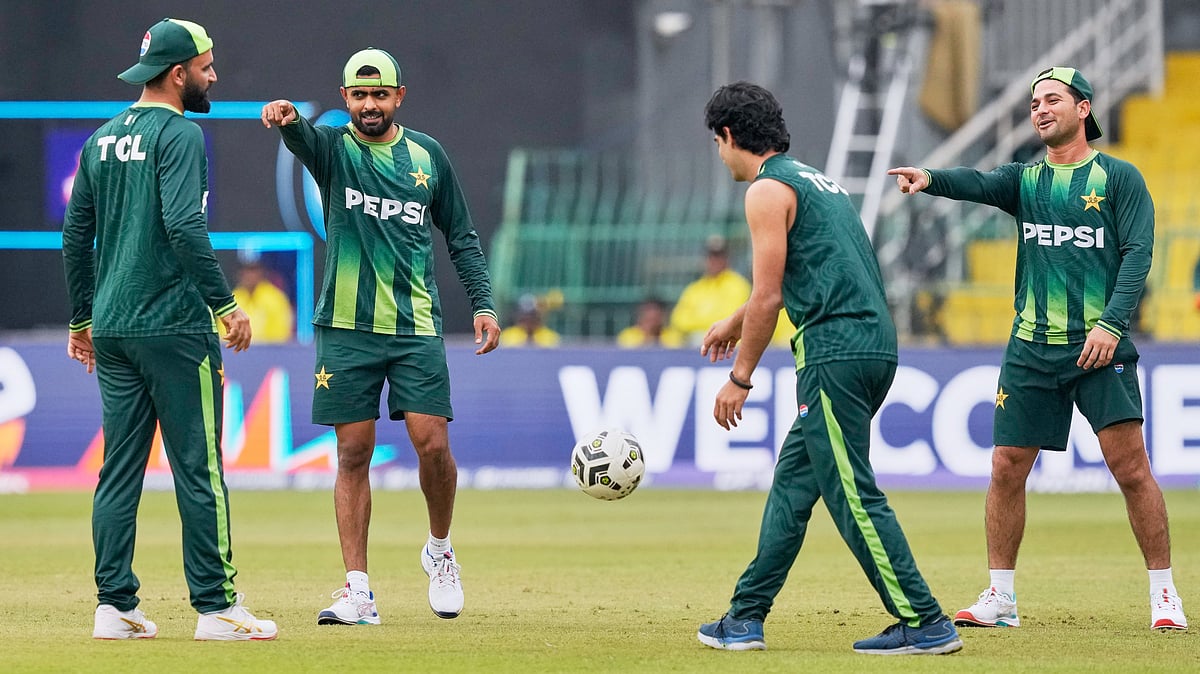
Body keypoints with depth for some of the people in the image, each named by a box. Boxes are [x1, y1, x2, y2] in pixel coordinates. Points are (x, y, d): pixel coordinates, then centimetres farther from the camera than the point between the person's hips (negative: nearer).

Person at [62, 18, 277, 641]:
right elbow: (184, 227, -22)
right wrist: (225, 304, -18)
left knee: (118, 471, 8)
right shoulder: (179, 135, -10)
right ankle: (215, 608, -4)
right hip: (173, 328, -7)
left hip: (110, 332, 8)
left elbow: (75, 235, 16)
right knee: (198, 470, -4)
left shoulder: (102, 140, 14)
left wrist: (82, 320, 23)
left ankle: (114, 607, 6)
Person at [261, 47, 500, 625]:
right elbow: (303, 138, -24)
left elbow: (461, 237, 16)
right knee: (353, 454, -1)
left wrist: (482, 304, 5)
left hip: (415, 327, 1)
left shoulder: (427, 156, 9)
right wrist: (287, 119, -48)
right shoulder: (333, 149, 1)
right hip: (346, 329, -1)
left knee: (432, 444, -9)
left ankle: (439, 550, 18)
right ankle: (358, 592, 1)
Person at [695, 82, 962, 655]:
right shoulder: (816, 180, 23)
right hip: (876, 344, 10)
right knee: (792, 482, 15)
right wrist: (734, 324, 51)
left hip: (835, 350, -10)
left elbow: (769, 297, -11)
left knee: (852, 495, -8)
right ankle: (745, 618, 19)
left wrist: (739, 378, -3)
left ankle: (925, 624, -10)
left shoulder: (767, 190, -5)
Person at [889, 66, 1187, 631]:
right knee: (1007, 468, 1)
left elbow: (1138, 253, -4)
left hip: (1099, 350, -4)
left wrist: (1111, 323, -17)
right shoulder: (1025, 179, 12)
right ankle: (1000, 597, 11)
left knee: (1130, 466, -9)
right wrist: (930, 179, -30)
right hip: (1031, 349, 4)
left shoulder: (1119, 178, 4)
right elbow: (978, 184, -7)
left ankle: (1163, 592, 0)